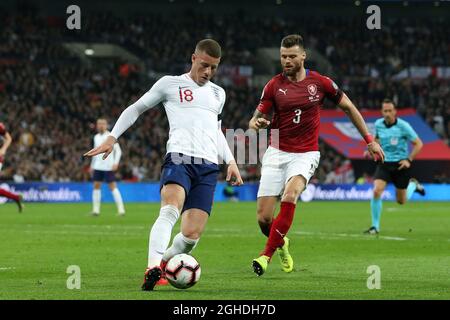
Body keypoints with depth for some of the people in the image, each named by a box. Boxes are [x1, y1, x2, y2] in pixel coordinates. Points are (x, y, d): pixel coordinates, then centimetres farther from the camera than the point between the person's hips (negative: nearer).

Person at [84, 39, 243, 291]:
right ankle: (153, 267, -44)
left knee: (192, 235, -9)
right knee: (170, 210, -33)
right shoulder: (170, 84, 10)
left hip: (209, 168, 4)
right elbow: (136, 109, 16)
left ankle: (163, 264, 18)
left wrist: (231, 161, 26)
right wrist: (112, 138, 6)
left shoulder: (218, 94, 25)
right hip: (179, 158, -4)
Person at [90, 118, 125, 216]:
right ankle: (96, 209, 6)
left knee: (112, 186, -7)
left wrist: (116, 163, -17)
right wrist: (92, 165, 19)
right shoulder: (96, 137, 13)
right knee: (96, 186, 2)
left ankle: (121, 208, -4)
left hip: (108, 167, -6)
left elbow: (118, 151, -6)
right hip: (98, 166, 6)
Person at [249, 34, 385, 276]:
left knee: (290, 195, -32)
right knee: (263, 217, -6)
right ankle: (281, 243, 29)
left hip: (305, 155, -2)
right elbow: (255, 120, 1)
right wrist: (257, 123, -25)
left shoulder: (320, 82, -2)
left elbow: (348, 107, 11)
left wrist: (369, 140, 11)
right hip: (277, 153, 2)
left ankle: (267, 254, -23)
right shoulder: (274, 85, 0)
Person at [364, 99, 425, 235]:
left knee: (401, 201, 8)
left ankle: (413, 184, 43)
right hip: (384, 163, 2)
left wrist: (409, 160, -16)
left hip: (400, 164, -2)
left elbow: (418, 144, -8)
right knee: (376, 191, -21)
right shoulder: (378, 124, -3)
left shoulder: (403, 126, -15)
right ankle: (375, 226, -9)